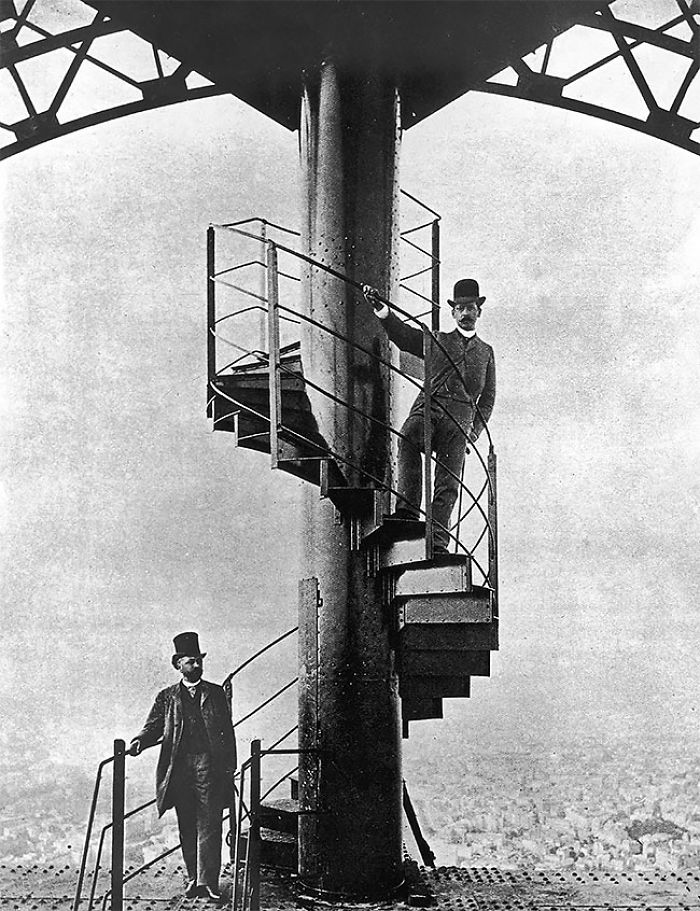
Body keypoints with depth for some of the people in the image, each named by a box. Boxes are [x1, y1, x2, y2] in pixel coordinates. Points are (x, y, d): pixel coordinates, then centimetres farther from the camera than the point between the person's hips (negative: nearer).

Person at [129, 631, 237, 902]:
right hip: (179, 767, 1)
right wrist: (139, 741, -17)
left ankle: (207, 881, -8)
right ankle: (193, 879, 15)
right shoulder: (167, 697, 13)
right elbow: (153, 727, 5)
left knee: (209, 826, -7)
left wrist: (230, 768, 4)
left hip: (210, 766, -1)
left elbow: (228, 732, 10)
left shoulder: (216, 694, 12)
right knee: (187, 827, 6)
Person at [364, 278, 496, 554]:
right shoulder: (437, 341, 22)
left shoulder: (486, 352, 24)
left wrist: (473, 432, 8)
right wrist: (381, 310, -10)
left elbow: (488, 398, 23)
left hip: (458, 421, 1)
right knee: (408, 438, -34)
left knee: (448, 483, -12)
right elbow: (403, 334, 9)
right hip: (427, 409, -1)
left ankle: (437, 541, -14)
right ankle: (407, 508, -38)